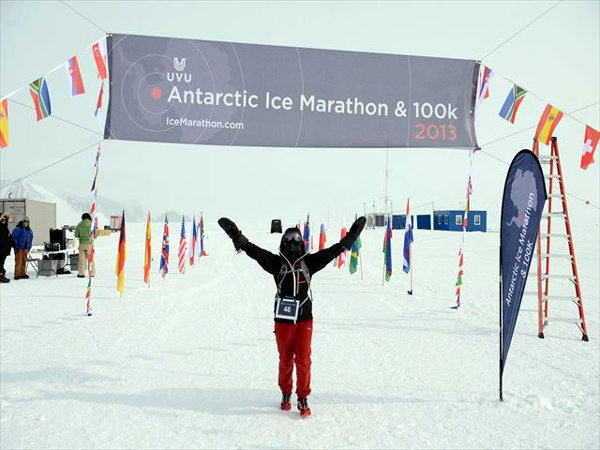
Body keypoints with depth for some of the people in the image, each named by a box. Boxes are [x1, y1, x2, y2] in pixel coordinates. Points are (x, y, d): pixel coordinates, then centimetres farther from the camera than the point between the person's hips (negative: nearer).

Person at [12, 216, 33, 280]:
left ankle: (22, 274, 17)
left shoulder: (29, 230, 11)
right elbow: (14, 237, -10)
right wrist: (16, 246, -12)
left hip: (25, 248, 6)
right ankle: (17, 274, -4)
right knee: (18, 261, -7)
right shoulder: (18, 229, -9)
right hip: (19, 248, -6)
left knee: (24, 261, 10)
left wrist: (29, 246, 16)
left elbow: (31, 238, 23)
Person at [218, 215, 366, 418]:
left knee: (303, 359, -1)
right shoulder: (277, 262, 2)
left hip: (304, 319, 1)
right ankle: (285, 393, 31)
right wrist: (236, 235, -18)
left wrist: (352, 234, 2)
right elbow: (254, 251, -8)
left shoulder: (309, 262, 6)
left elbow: (333, 250, 5)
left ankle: (303, 398, 13)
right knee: (285, 360, 10)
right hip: (283, 320, 0)